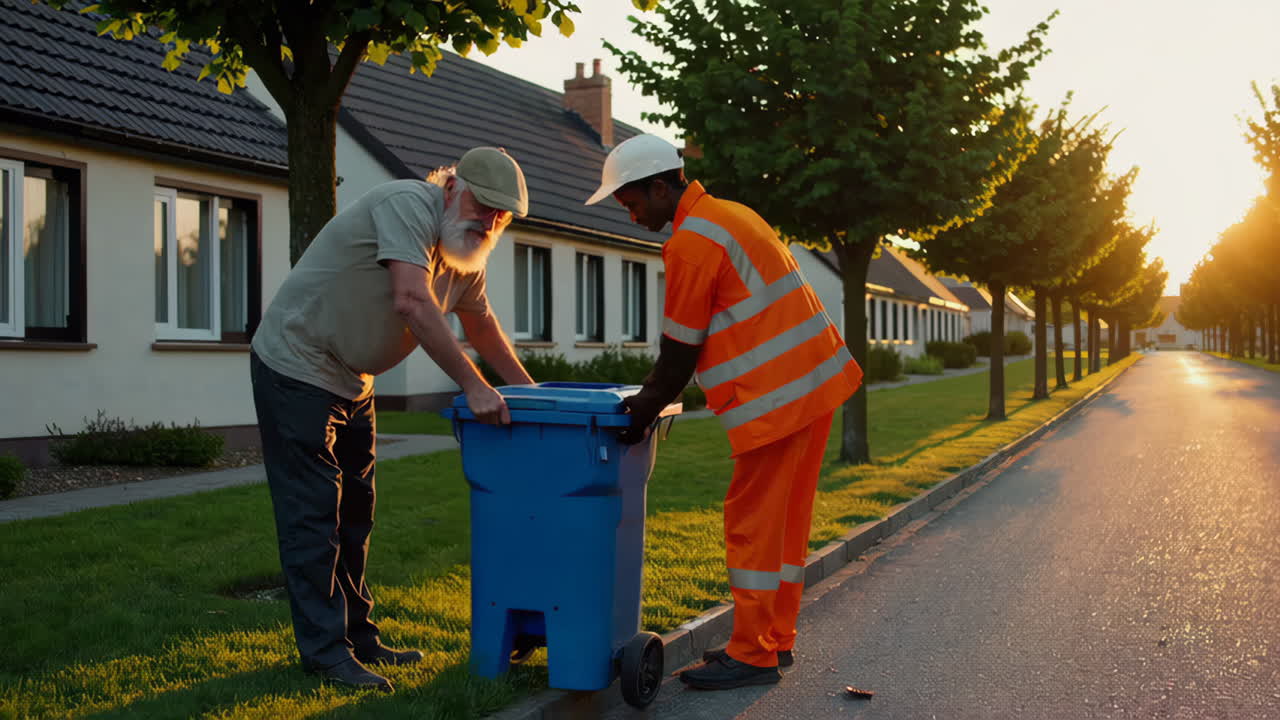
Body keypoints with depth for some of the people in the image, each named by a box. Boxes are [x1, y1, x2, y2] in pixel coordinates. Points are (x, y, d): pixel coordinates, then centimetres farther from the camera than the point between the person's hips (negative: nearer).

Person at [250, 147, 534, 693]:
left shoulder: (468, 251, 5)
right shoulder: (409, 205, -23)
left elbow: (481, 326, 18)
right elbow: (413, 303, -35)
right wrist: (474, 387, -35)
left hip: (350, 382, 9)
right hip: (296, 367, -9)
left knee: (353, 513, 13)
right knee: (313, 513, -7)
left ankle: (357, 637, 22)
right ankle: (325, 651, -1)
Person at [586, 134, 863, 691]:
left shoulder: (691, 242, -14)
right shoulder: (728, 214, 17)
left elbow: (680, 348, -11)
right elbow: (696, 337, 21)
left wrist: (642, 415, 1)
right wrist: (651, 396, 20)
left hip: (778, 394, -10)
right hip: (816, 380, 10)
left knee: (751, 522, -3)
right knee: (785, 517, 14)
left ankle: (751, 655, 4)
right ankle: (776, 639, 23)